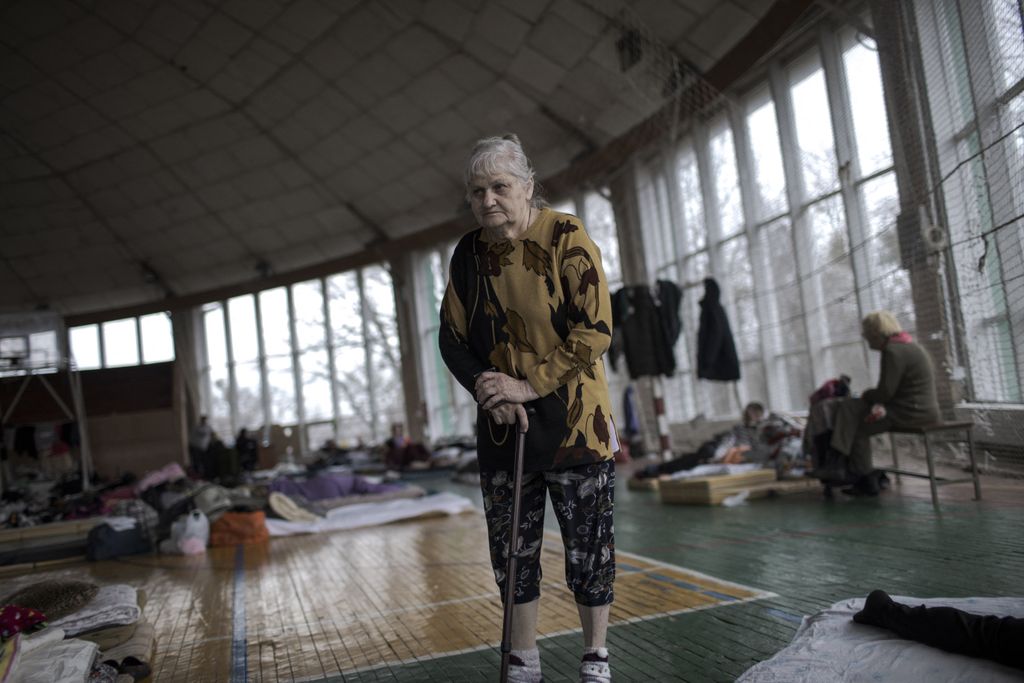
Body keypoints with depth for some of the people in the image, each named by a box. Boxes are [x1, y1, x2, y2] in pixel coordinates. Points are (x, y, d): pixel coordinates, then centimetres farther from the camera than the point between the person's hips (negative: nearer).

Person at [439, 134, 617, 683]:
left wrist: (530, 385, -19)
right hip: (501, 425, 5)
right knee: (511, 548, 12)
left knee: (587, 547, 6)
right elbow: (452, 339, 6)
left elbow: (595, 330, -16)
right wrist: (489, 393, -9)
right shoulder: (469, 253, 4)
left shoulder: (567, 238, -10)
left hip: (572, 420, -4)